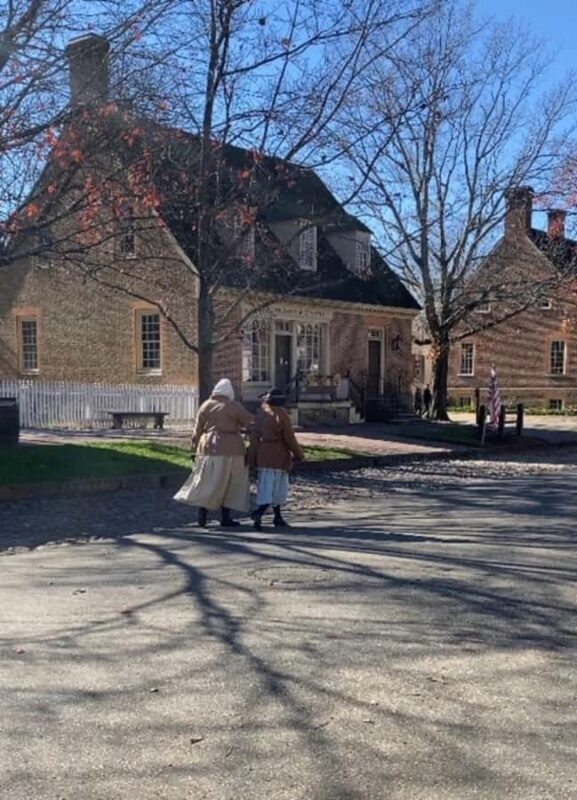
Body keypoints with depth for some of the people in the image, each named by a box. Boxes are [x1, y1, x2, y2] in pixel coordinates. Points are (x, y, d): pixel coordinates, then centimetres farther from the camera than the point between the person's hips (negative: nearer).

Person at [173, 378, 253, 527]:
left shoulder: (205, 406, 5)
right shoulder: (234, 406, -5)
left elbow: (197, 431, 7)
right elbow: (250, 423, -1)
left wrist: (195, 448, 15)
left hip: (209, 448, 3)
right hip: (230, 449, -3)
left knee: (208, 482, 9)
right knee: (229, 483, 6)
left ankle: (202, 515, 3)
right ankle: (225, 517, 7)